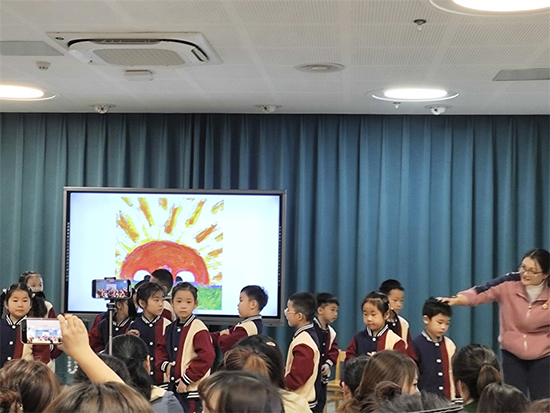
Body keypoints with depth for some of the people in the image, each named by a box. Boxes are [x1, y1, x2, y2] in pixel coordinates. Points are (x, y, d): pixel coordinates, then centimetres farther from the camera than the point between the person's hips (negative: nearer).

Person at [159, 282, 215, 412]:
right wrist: (165, 364, 2)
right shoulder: (171, 328, 10)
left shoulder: (198, 328, -14)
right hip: (174, 387, 8)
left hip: (192, 389, -7)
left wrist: (187, 379, -17)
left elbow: (207, 357, -21)